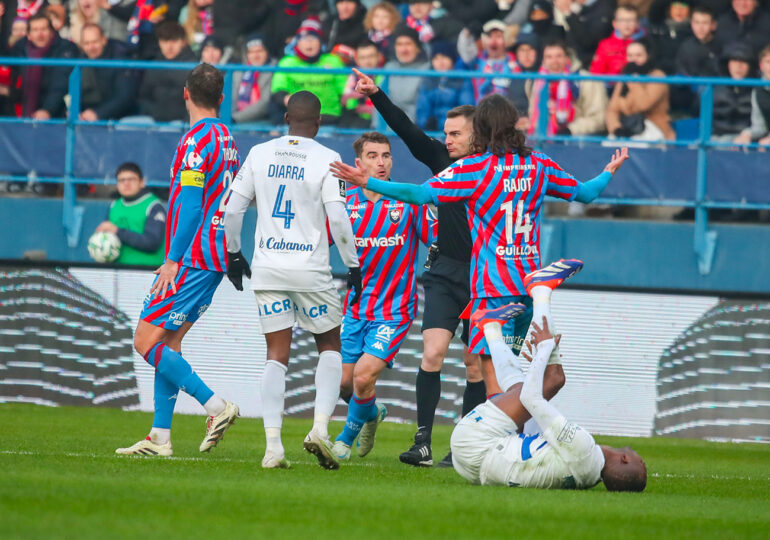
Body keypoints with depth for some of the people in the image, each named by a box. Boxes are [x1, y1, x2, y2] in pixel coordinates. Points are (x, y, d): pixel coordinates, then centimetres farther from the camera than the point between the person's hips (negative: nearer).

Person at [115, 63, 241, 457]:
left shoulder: (197, 141, -13)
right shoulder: (226, 139, 14)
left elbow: (190, 204, -19)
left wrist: (173, 260, -18)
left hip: (192, 259, -9)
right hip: (216, 258, 9)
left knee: (147, 341, -9)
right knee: (168, 341, 11)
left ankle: (216, 406, -14)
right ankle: (160, 437, 10)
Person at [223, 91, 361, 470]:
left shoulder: (259, 155, 4)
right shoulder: (326, 160, -6)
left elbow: (233, 209, 6)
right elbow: (338, 219, -12)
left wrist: (233, 254, 20)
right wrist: (353, 266, -3)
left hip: (268, 268, 3)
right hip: (311, 270, -3)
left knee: (277, 355, 6)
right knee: (329, 347, 15)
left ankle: (273, 445, -7)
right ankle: (320, 427, -4)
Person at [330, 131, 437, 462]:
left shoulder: (409, 202, -6)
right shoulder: (347, 202, 1)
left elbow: (437, 240, -3)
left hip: (394, 310, -4)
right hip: (356, 307, 4)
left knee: (364, 376, -17)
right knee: (345, 382, 6)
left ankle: (347, 438, 9)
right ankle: (372, 414, 40)